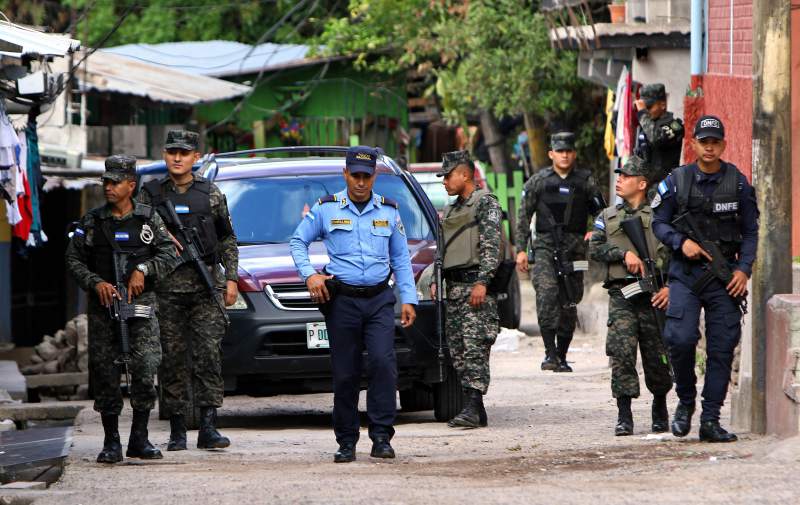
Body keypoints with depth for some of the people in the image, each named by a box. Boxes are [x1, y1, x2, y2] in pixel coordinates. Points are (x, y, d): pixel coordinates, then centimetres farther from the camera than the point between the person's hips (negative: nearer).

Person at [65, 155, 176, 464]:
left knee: (146, 368, -11)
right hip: (103, 304, 1)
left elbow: (168, 254, 3)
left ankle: (139, 439, 0)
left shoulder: (149, 218, 7)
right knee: (105, 374, -1)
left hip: (140, 302, -1)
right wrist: (95, 282, -9)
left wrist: (143, 270, -13)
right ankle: (111, 443, 6)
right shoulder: (91, 222, 8)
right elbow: (73, 259, 7)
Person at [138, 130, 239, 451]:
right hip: (166, 288, 0)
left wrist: (231, 279, 4)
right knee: (172, 359, 0)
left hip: (206, 287, 0)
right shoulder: (151, 194, 7)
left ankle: (208, 427, -10)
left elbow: (228, 241, 13)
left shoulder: (211, 194, 9)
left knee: (208, 353, -8)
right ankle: (177, 430, 5)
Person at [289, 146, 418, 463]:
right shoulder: (326, 209, 6)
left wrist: (409, 299, 9)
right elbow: (298, 242, 12)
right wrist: (309, 274, -3)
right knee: (345, 374, 0)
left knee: (383, 363, -18)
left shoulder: (389, 211, 11)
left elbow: (401, 259, 15)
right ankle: (346, 442, 9)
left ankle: (381, 437, -16)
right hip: (341, 300, 0)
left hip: (379, 299, 1)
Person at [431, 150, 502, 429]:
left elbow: (492, 246, -12)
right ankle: (474, 411, 5)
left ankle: (473, 408, -23)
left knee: (474, 348, -15)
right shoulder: (452, 210, 23)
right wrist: (436, 280, 14)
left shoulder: (485, 203, -3)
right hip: (454, 287, 9)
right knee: (457, 351, 4)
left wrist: (482, 282, -20)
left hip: (475, 283, -9)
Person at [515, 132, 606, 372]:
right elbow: (523, 216, 8)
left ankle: (562, 356, 14)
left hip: (575, 246, 2)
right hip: (546, 244, -2)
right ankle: (550, 353, -24)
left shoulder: (585, 181, 9)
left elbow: (601, 213, 15)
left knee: (570, 302, 3)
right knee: (546, 292, -20)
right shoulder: (538, 181, 6)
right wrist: (521, 249, 3)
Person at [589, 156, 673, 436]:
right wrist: (624, 253, -11)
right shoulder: (608, 217, 16)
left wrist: (671, 286, -10)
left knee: (657, 357, 4)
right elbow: (594, 249, 4)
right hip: (621, 294, 1)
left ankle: (660, 408, 26)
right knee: (621, 353, -11)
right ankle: (624, 415, -9)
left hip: (654, 296, -1)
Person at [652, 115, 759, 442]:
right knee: (680, 339, -17)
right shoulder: (676, 181, 3)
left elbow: (750, 232, 8)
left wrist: (744, 269, -5)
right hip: (685, 273, -1)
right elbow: (659, 223, 9)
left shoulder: (738, 183, 4)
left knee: (722, 348, -1)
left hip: (724, 277, 1)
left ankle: (710, 420, 4)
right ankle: (685, 401, 7)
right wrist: (681, 242, -10)